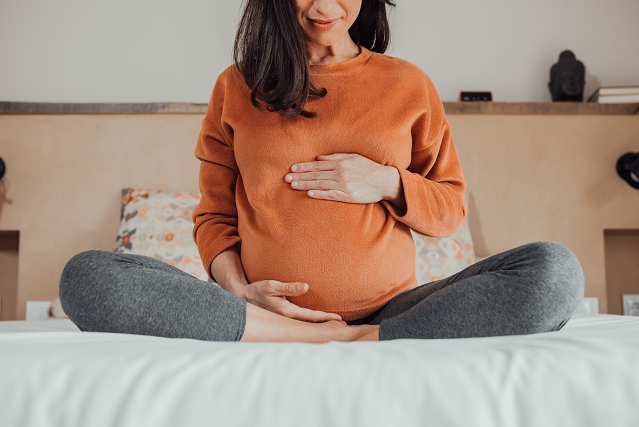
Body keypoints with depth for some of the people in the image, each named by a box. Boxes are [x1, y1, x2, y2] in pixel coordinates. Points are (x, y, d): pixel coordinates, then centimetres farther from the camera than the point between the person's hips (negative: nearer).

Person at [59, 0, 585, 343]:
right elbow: (214, 216, 12)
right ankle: (319, 339, -21)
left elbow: (451, 209, 15)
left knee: (557, 270, -21)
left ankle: (352, 344, -22)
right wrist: (238, 289, -9)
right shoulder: (237, 86, 10)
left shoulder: (408, 84, 11)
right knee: (85, 276, -21)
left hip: (389, 311, 0)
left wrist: (388, 183, -7)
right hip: (264, 313, 1)